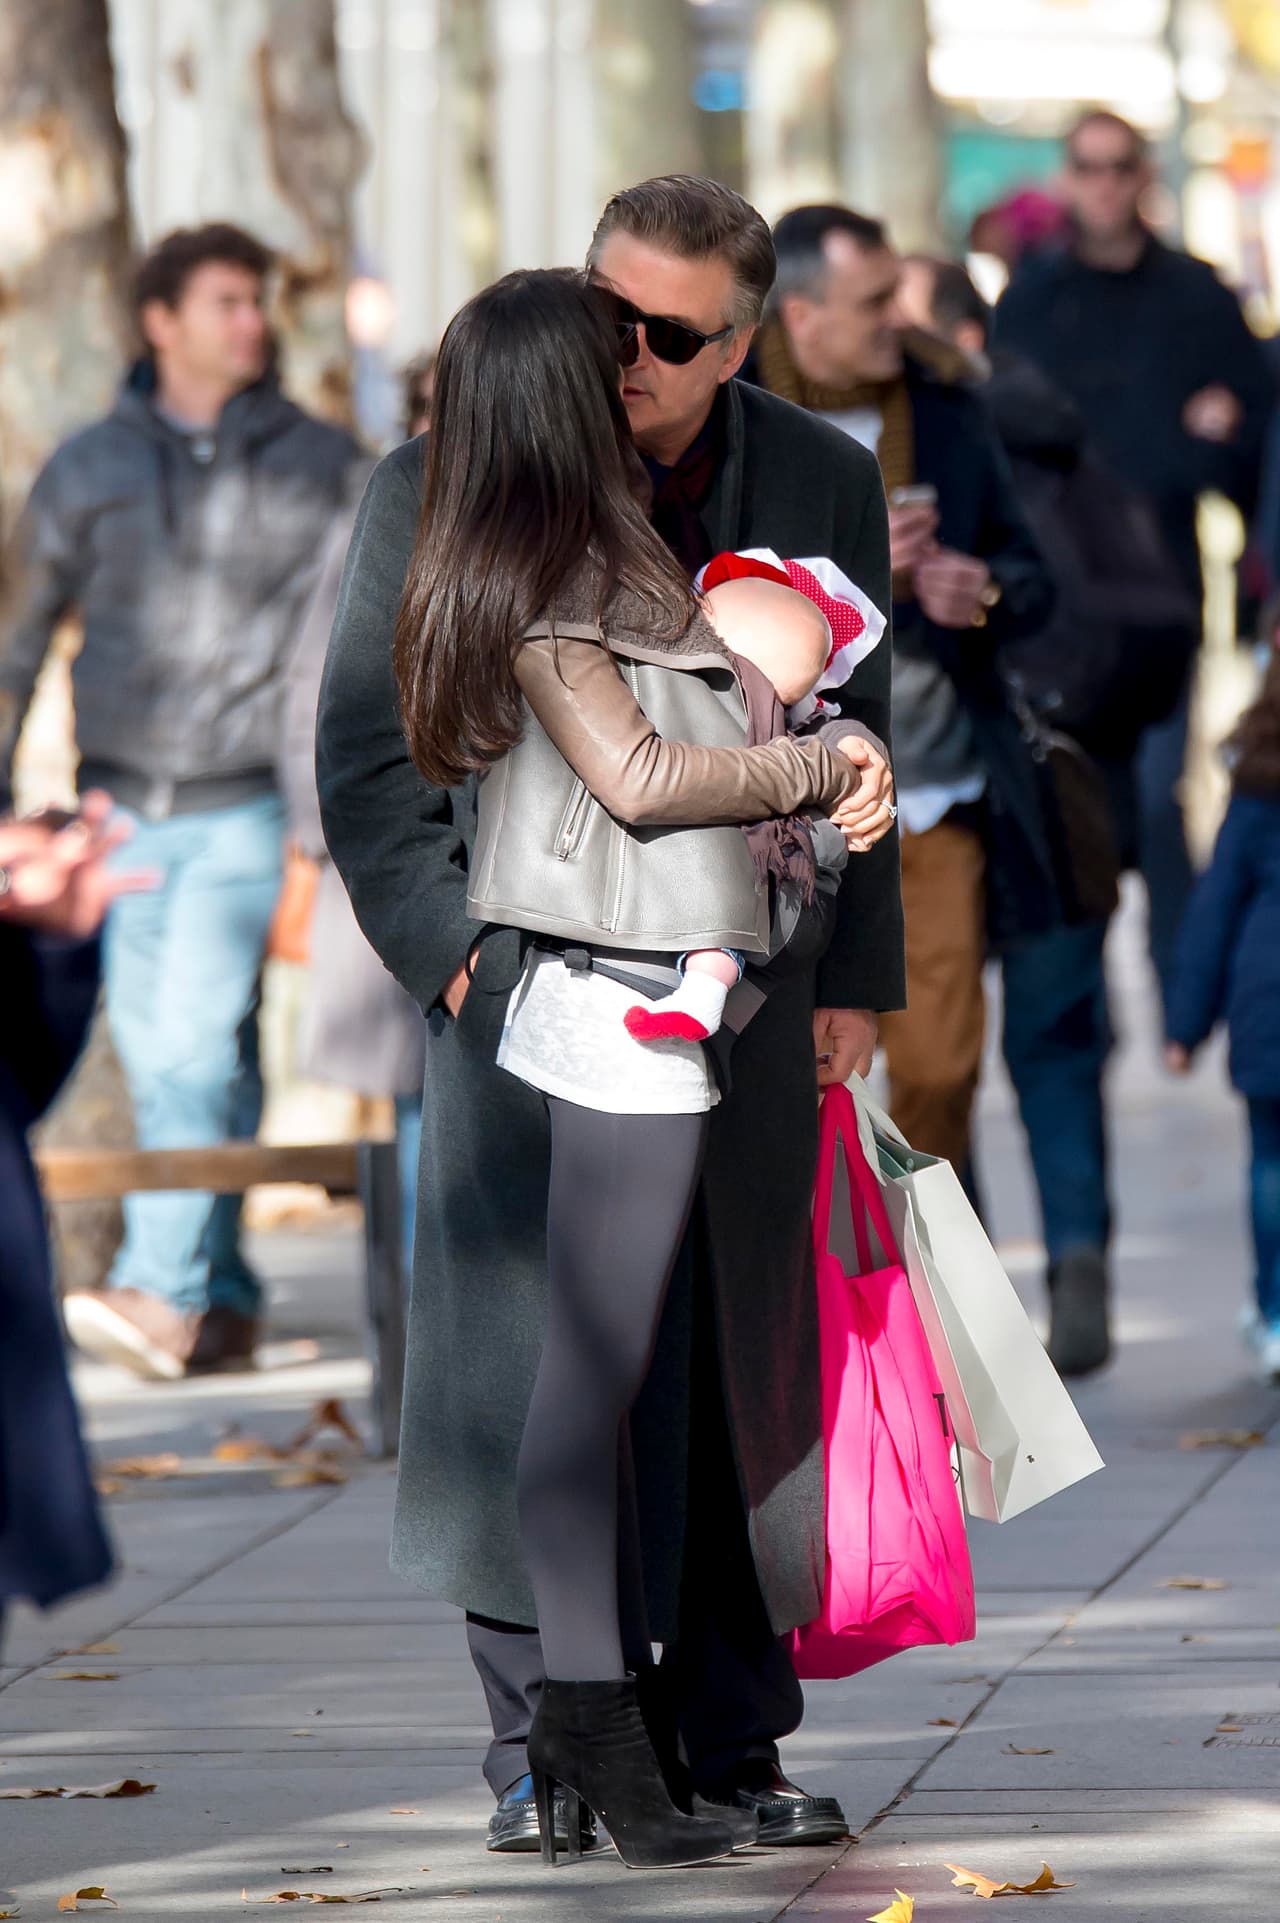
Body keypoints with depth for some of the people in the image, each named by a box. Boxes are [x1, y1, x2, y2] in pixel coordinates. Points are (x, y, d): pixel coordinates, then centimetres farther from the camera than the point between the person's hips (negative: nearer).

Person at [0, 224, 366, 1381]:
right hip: (125, 804, 3)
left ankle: (165, 1293, -20)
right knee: (157, 1057, 3)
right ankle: (223, 1306, 11)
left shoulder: (321, 468, 5)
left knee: (197, 1043, -16)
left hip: (248, 808, -3)